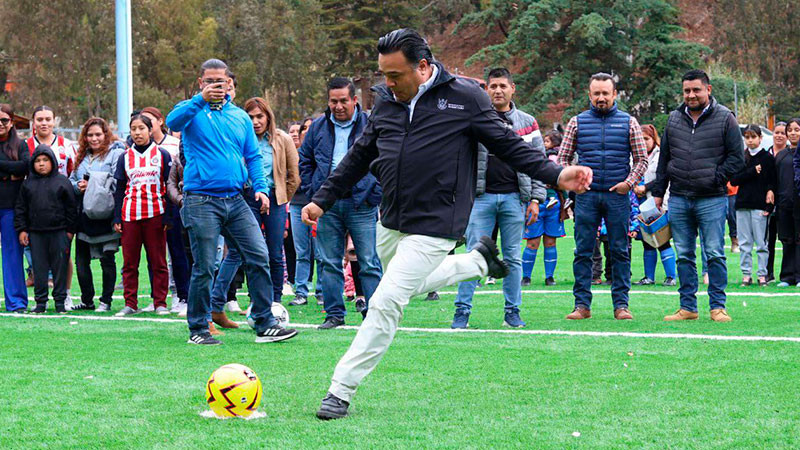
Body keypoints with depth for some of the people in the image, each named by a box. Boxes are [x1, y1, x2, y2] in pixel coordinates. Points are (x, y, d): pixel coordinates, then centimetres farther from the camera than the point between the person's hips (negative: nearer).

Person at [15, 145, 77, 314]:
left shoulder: (62, 182, 1)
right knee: (39, 268, 4)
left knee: (60, 267, 2)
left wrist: (70, 230, 0)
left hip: (59, 232, -2)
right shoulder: (28, 184, 8)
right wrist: (21, 229, 5)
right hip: (36, 233, 2)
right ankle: (40, 302, 11)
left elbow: (71, 207, 3)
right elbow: (21, 208, 11)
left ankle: (60, 301, 10)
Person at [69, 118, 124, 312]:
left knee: (107, 260, 1)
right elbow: (70, 181, 17)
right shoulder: (81, 157, 17)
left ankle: (105, 301, 10)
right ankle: (87, 300, 18)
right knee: (81, 260, 7)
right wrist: (78, 186, -4)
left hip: (105, 217, -6)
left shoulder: (115, 155, -5)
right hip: (84, 218, 6)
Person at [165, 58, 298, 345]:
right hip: (201, 201, -4)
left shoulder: (240, 116, 16)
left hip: (235, 200, 5)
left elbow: (253, 156, 19)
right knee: (204, 267, -2)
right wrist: (202, 99, -33)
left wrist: (260, 187, 3)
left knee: (258, 257, -3)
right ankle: (198, 329, 9)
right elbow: (172, 123, -21)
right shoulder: (193, 111, 2)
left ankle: (264, 324, 2)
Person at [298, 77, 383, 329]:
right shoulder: (318, 127, 10)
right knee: (330, 263, 6)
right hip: (327, 204, 4)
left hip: (361, 204, -3)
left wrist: (375, 193, -6)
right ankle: (334, 314, 13)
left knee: (369, 263, -2)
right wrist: (312, 192, 8)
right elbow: (305, 161, 19)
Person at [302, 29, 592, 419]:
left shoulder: (463, 97, -10)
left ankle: (341, 390, -6)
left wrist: (556, 175, -17)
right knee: (412, 286, 23)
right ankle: (480, 260, 42)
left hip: (434, 226, -7)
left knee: (386, 302, -14)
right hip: (390, 222, 7)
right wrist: (322, 200, 17)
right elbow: (359, 157, 18)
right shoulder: (385, 101, 5)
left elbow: (509, 145, -5)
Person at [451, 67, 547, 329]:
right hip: (481, 196, -1)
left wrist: (535, 199, 2)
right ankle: (462, 310, -1)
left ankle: (512, 311, 11)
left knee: (512, 257, 5)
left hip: (513, 197, 1)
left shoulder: (527, 123, 9)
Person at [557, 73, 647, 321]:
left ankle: (621, 304, 6)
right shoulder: (577, 122, 9)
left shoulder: (628, 123, 7)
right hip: (586, 195, 0)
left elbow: (641, 158, 8)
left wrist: (630, 182, -5)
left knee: (620, 251, 2)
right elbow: (563, 158, 12)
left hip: (617, 196, 0)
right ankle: (582, 305, 3)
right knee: (583, 251, -1)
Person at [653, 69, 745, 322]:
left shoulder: (724, 118, -1)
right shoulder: (674, 119, 11)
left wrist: (714, 178, -8)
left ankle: (718, 306, 2)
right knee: (684, 256, 6)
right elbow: (664, 159, 18)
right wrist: (658, 192, 14)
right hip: (679, 199, 4)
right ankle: (688, 307, 11)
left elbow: (737, 158, 0)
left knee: (715, 254, -4)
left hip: (712, 199, -4)